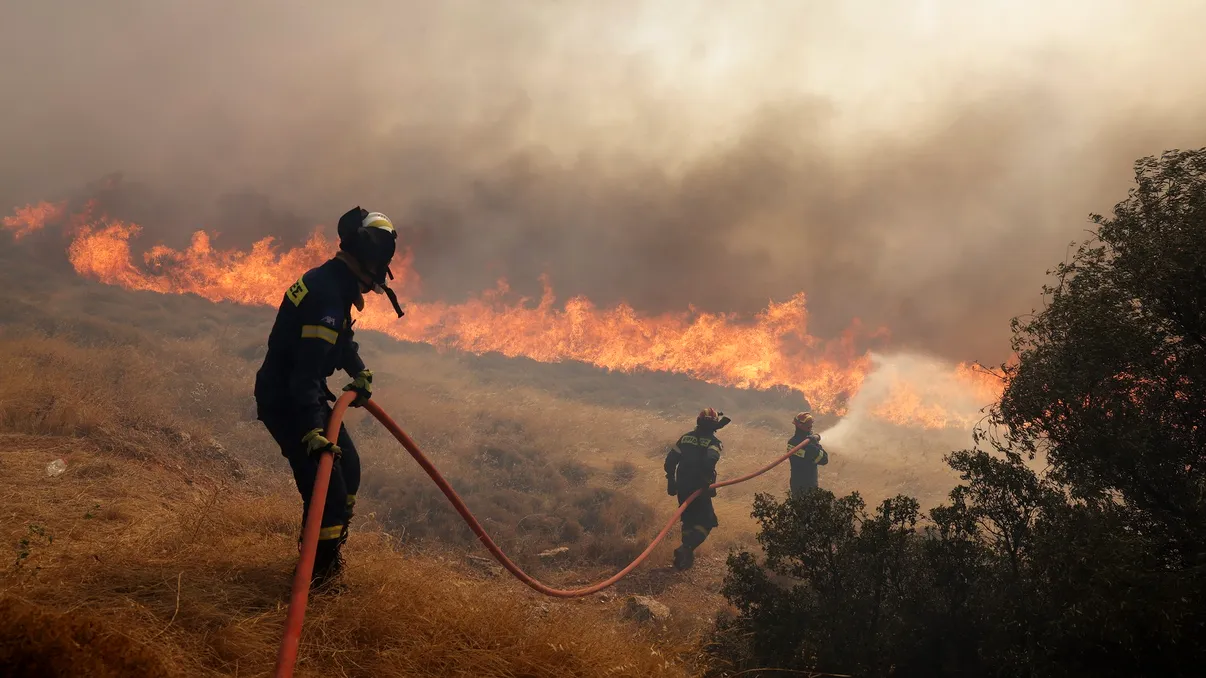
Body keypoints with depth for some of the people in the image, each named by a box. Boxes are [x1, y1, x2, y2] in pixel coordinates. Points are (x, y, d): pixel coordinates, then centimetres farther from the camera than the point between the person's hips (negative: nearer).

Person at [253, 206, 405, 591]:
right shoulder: (328, 293, -26)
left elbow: (339, 338, 27)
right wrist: (311, 429, -44)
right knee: (326, 486, -12)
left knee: (347, 466, 18)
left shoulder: (336, 282, 6)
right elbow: (308, 367, -36)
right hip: (285, 401, -11)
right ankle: (320, 573, 4)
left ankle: (326, 550, 35)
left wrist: (359, 371, 15)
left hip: (303, 395, 11)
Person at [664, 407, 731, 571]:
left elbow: (670, 461, 6)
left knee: (689, 520, 22)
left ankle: (687, 554, 25)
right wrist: (708, 483, -17)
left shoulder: (685, 438, 8)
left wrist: (671, 482, 14)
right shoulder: (714, 442, -7)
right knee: (706, 522, 5)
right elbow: (709, 462, -26)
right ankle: (686, 549, -16)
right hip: (699, 489, -5)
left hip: (682, 488, 5)